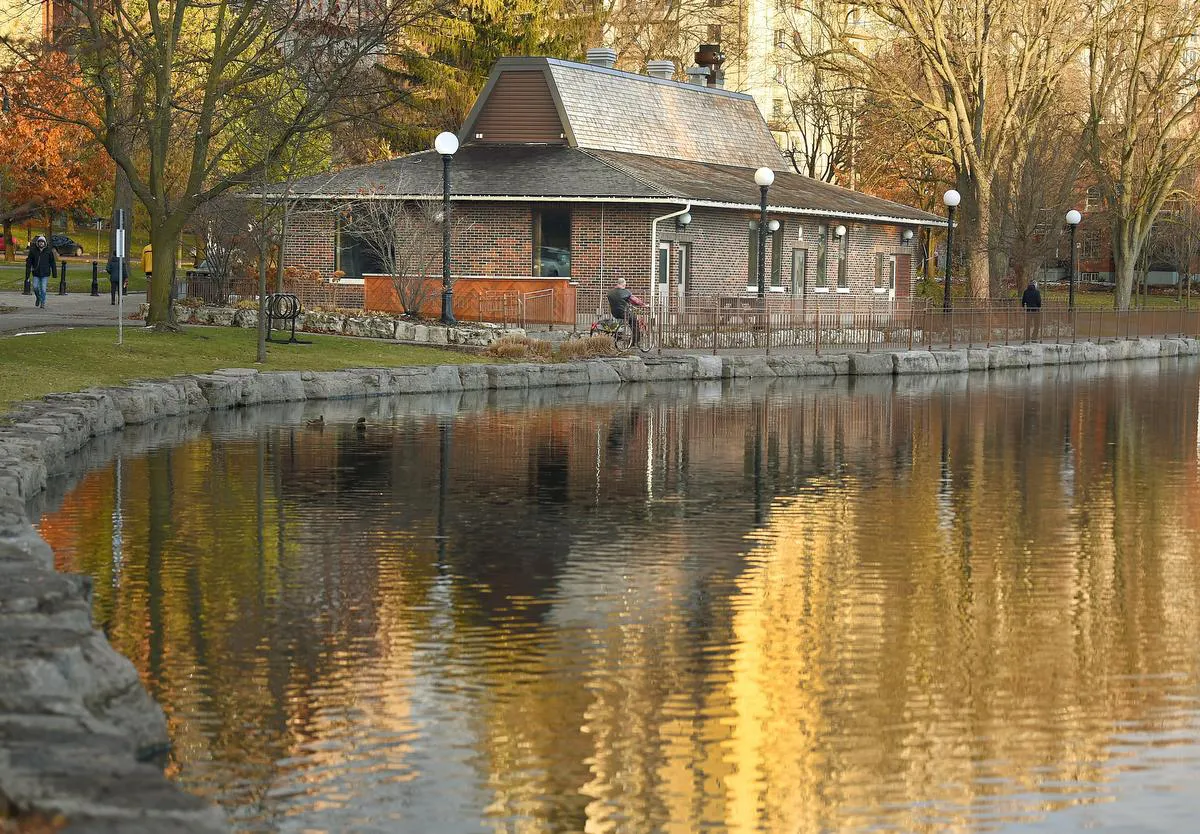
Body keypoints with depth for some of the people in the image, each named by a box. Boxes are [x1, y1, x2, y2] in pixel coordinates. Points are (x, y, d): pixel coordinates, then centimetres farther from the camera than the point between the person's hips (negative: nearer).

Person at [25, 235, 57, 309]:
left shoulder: (49, 251, -2)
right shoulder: (33, 250, 0)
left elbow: (53, 262, 2)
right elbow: (29, 261, 4)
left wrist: (54, 273, 1)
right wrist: (28, 272, 0)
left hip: (45, 273, -2)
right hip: (36, 273, 2)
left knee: (43, 289, -5)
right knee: (35, 287, 0)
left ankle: (43, 303, 7)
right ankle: (38, 298, 30)